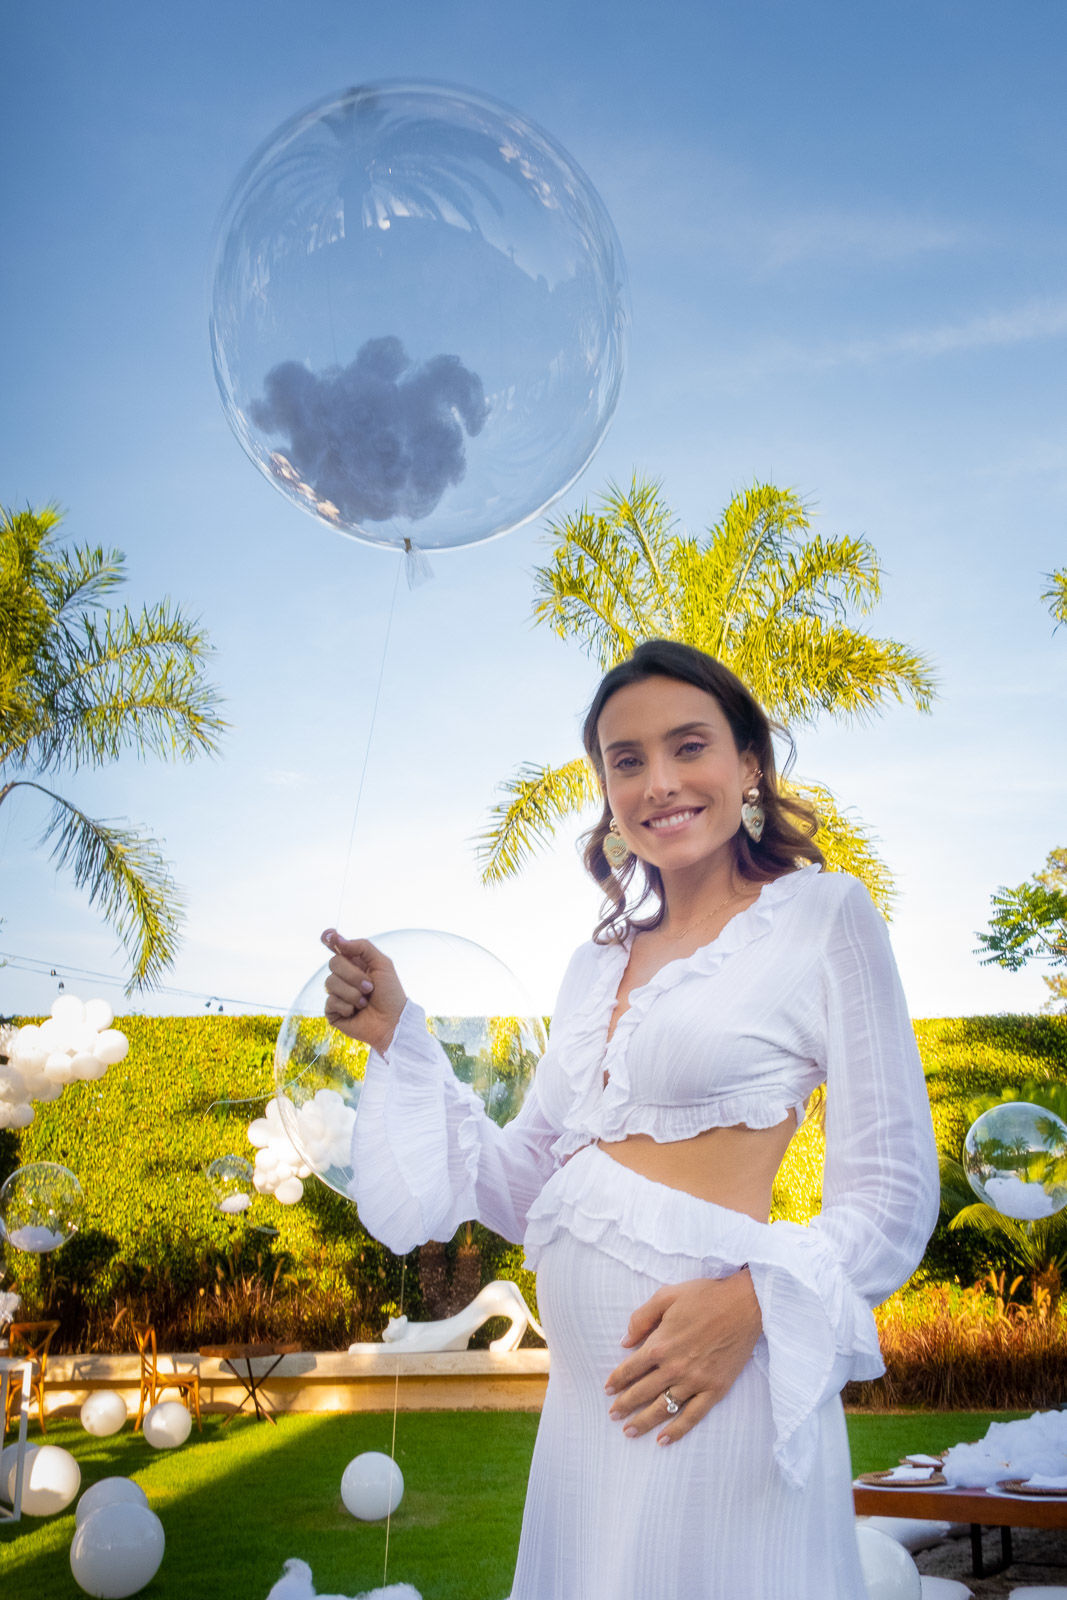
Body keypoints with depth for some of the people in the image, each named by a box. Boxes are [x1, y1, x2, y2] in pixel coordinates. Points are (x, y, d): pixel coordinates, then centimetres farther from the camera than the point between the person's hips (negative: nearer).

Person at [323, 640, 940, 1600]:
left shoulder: (823, 916, -3)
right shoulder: (600, 963, 13)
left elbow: (891, 1202, -5)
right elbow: (523, 1193, 13)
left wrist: (753, 1301, -21)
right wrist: (397, 1035, 7)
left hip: (715, 1389, -5)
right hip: (583, 1395, 6)